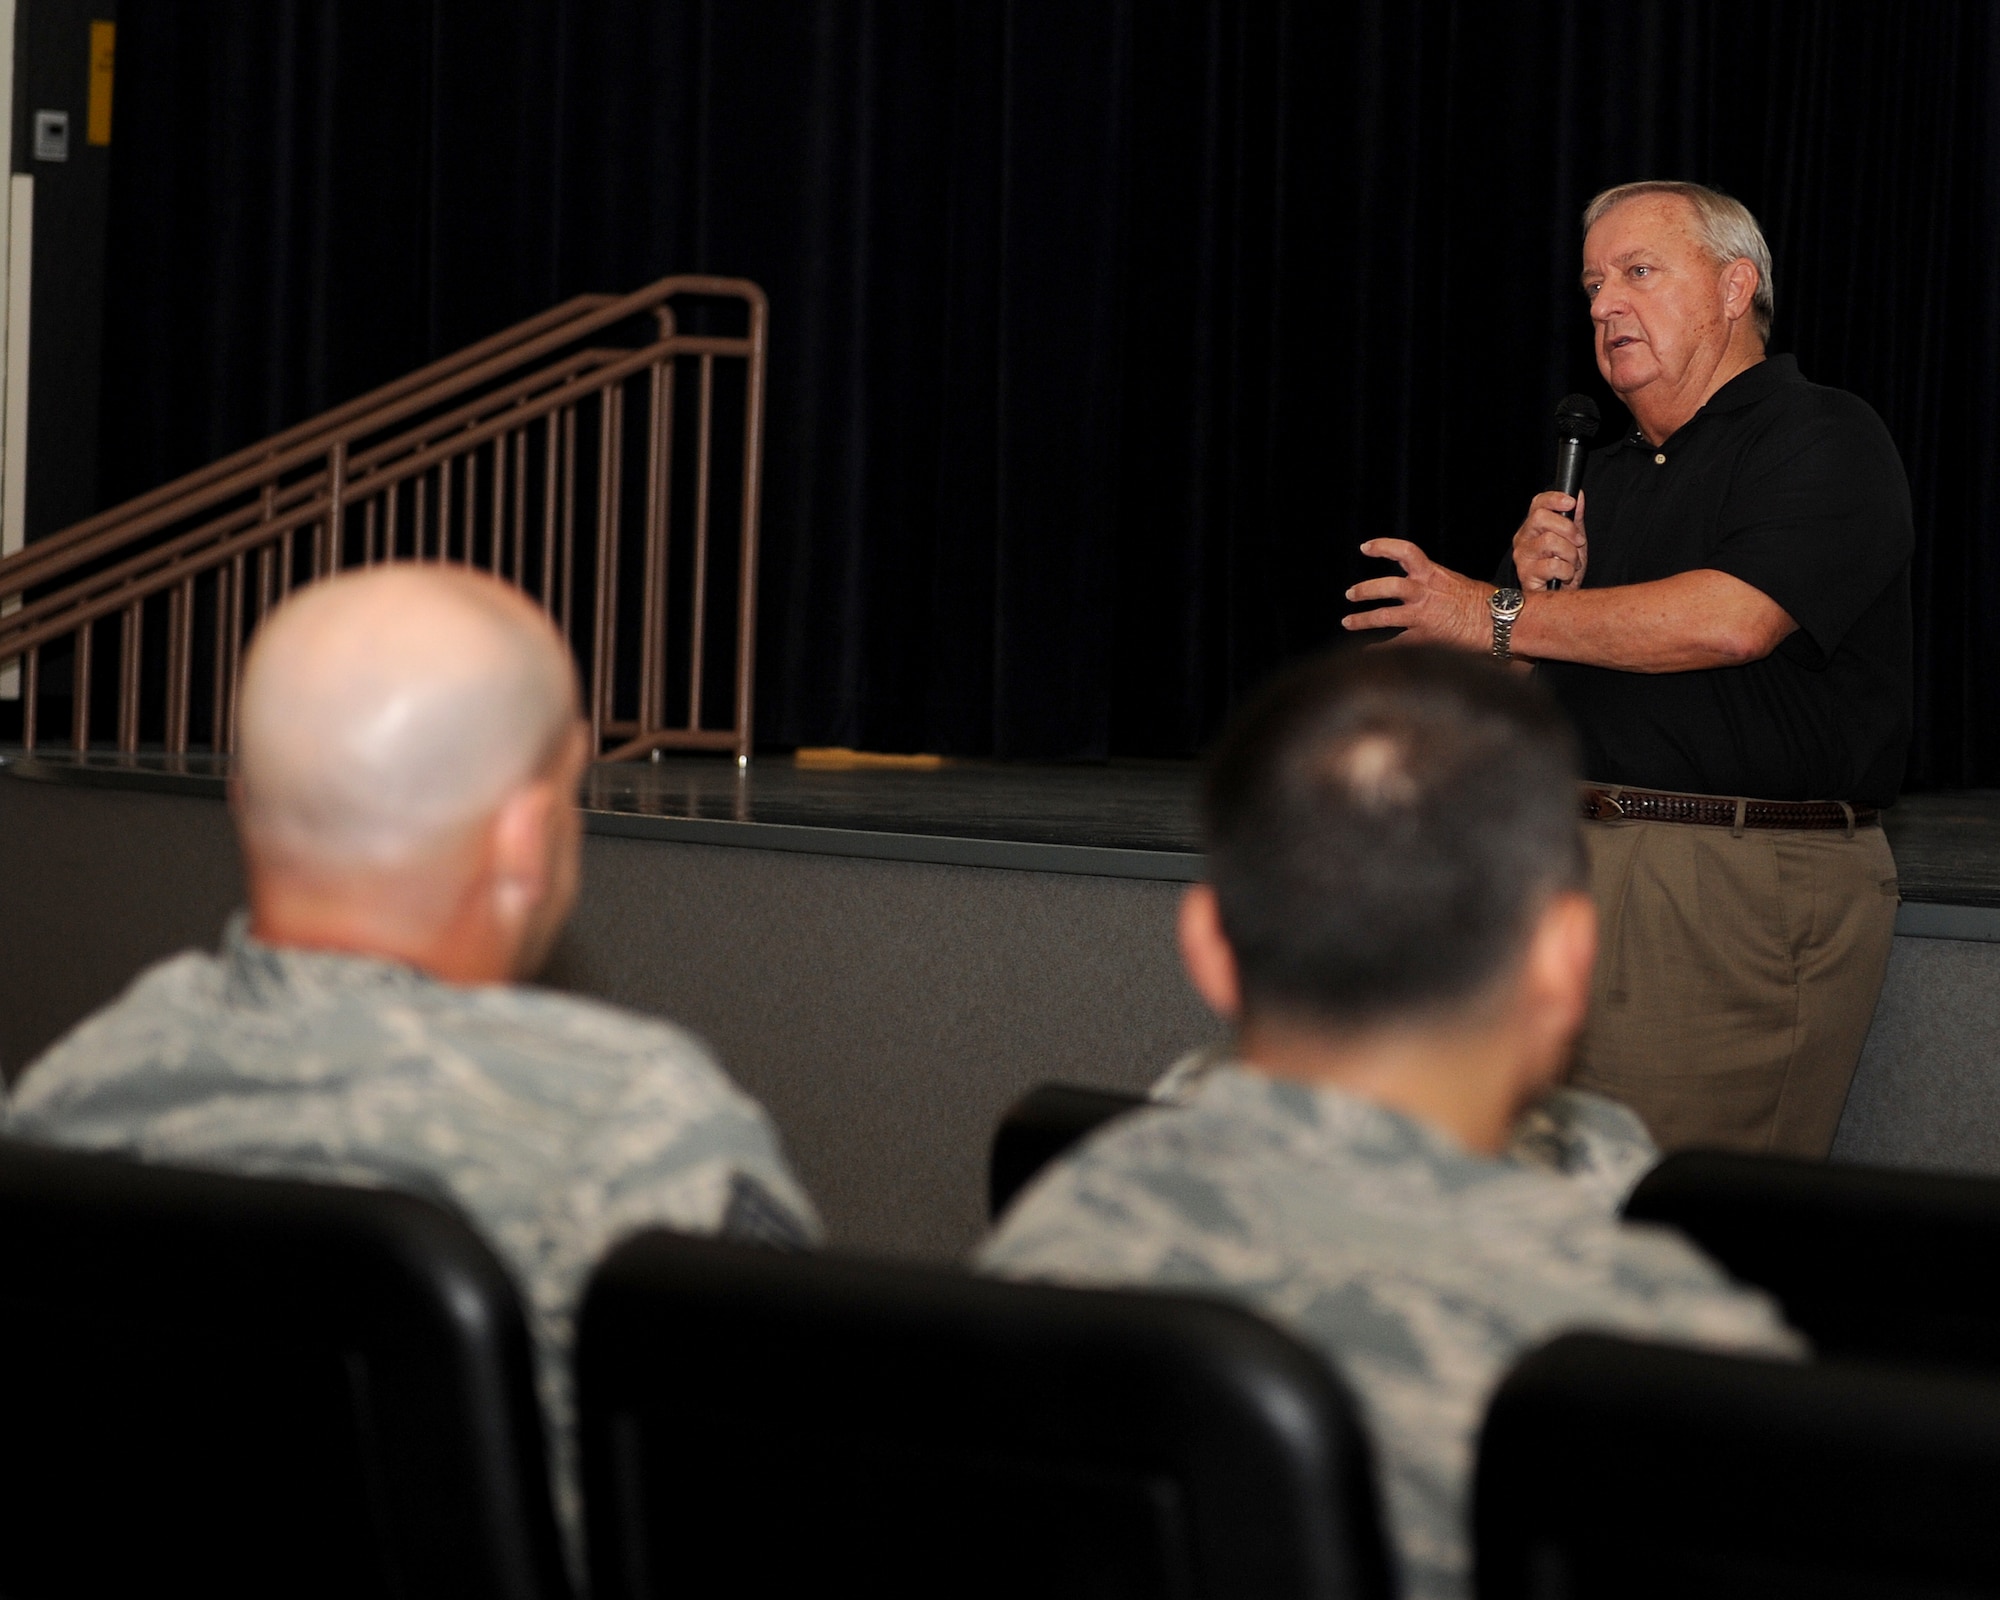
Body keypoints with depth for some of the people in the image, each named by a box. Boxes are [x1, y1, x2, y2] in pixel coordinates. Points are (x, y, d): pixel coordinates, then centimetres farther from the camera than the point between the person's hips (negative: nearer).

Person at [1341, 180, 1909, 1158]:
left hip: (1746, 888, -7)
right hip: (1583, 874, 7)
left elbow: (1731, 619, -21)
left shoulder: (1821, 440, -4)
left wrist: (1500, 615, -13)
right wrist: (1541, 589, 1)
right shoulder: (1605, 476, 22)